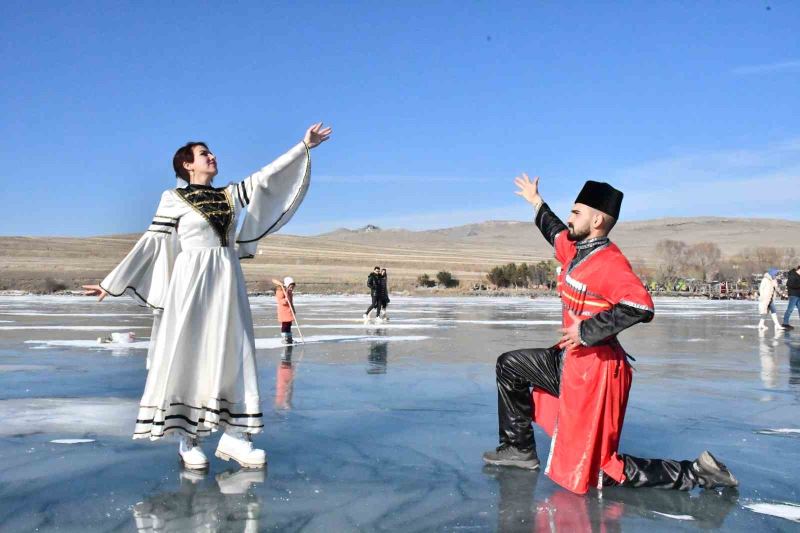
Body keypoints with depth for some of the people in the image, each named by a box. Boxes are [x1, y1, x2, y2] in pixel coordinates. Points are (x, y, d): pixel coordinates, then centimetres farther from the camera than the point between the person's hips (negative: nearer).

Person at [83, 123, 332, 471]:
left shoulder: (229, 195, 14)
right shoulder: (173, 200, 0)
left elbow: (267, 177, 13)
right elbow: (150, 245, -1)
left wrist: (303, 146, 11)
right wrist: (112, 283, -3)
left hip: (226, 284, 5)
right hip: (192, 285, -5)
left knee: (232, 357, 1)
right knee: (187, 357, -3)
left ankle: (233, 436, 4)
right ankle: (187, 441, 2)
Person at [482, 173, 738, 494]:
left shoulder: (608, 262, -19)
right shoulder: (576, 251, 8)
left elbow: (640, 306, -33)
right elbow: (556, 233, 31)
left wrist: (587, 330, -27)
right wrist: (536, 202, 43)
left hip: (595, 370, -9)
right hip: (570, 361, 9)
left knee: (593, 472, -5)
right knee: (509, 365, 21)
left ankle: (695, 474, 2)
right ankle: (519, 449, 27)